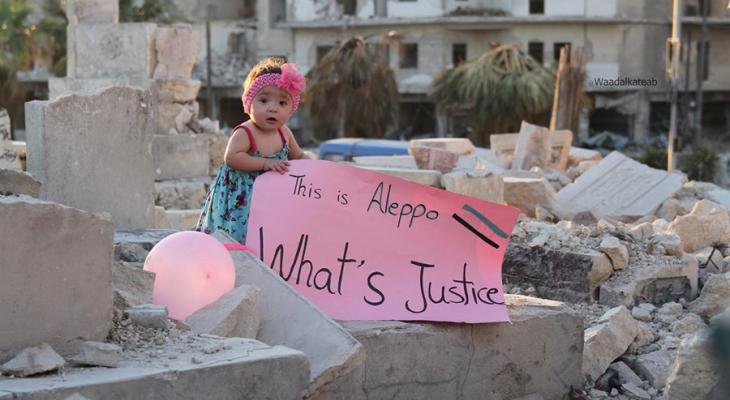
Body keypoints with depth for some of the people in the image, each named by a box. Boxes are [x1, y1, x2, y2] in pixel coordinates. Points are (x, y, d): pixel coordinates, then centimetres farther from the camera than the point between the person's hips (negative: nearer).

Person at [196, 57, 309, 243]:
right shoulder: (244, 133, -18)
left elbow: (299, 156, 19)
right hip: (241, 199, -5)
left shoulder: (285, 134, 2)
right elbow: (231, 157, -33)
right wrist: (264, 163, -35)